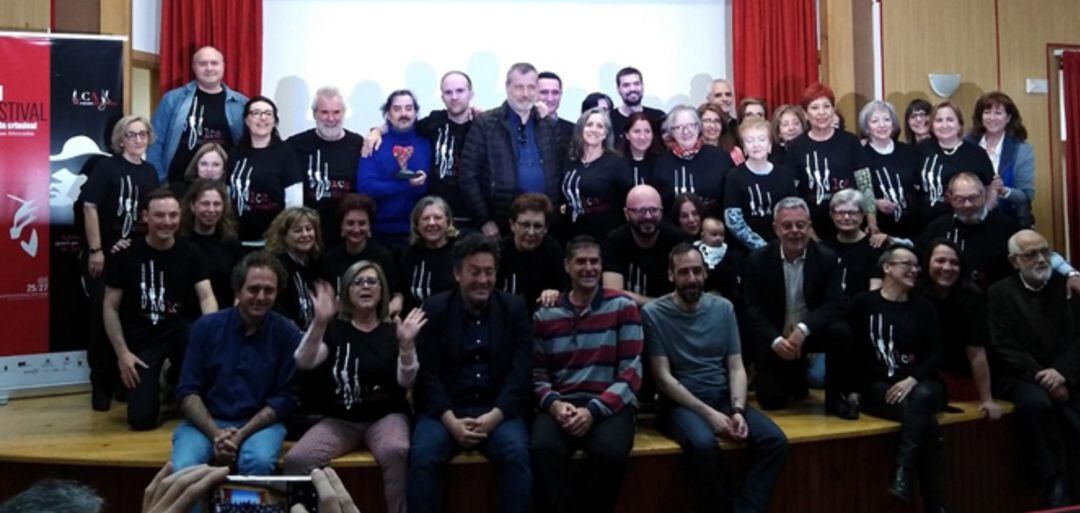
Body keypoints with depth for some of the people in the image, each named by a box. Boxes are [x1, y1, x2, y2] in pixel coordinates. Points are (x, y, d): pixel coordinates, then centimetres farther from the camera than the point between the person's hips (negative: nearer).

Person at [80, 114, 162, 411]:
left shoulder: (150, 173, 10)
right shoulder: (106, 167, -5)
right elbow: (90, 207, -10)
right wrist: (95, 250, -15)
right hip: (104, 255, -5)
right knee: (103, 317, 1)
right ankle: (101, 384, 13)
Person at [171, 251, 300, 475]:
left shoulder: (287, 334, -3)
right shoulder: (206, 326, 1)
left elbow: (285, 397, -3)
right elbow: (187, 390, 1)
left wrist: (242, 435, -15)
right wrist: (216, 434, -15)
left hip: (260, 423, -1)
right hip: (205, 421, 1)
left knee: (259, 463, -32)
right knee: (182, 470, -28)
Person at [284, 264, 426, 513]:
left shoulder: (393, 331, 7)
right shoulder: (335, 328, 8)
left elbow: (405, 382, -5)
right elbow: (304, 363, -9)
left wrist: (407, 344, -22)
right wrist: (319, 323, -24)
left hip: (385, 415, -1)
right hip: (339, 418, 1)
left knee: (396, 451, -35)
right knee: (295, 459, -26)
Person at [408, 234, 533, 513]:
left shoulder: (514, 308, 7)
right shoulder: (434, 308, 6)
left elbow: (520, 370, -1)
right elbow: (427, 372, -1)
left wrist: (495, 415, -16)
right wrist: (450, 420, -16)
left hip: (499, 409, 0)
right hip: (445, 409, 0)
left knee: (518, 455, -29)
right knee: (422, 456, -28)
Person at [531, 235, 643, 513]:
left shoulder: (623, 307, 4)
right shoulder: (545, 315, 11)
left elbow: (631, 372, -2)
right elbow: (537, 372, 10)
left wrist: (593, 410, -13)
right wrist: (553, 403, -11)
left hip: (609, 405, -1)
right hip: (560, 404, 1)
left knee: (612, 452, -33)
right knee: (543, 449, -31)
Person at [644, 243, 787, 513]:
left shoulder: (723, 308, 7)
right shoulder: (653, 313, -6)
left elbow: (736, 368, 6)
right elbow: (664, 378, -10)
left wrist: (738, 410, -12)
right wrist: (708, 413, -18)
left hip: (724, 396, 4)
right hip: (681, 402, -4)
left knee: (775, 440, -20)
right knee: (703, 444, -35)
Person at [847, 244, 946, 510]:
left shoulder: (923, 306, 12)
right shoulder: (863, 303, 2)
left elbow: (936, 354, 5)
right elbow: (853, 350, 1)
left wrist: (912, 380, -12)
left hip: (920, 384, 2)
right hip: (879, 386, -2)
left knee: (921, 398, -35)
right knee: (925, 419, -31)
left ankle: (902, 476, -36)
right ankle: (934, 503, -25)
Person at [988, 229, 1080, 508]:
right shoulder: (999, 294, 2)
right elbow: (1006, 349, -5)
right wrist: (1042, 376, -16)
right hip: (1023, 377, -3)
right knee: (1037, 402, -33)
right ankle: (1055, 486, -23)